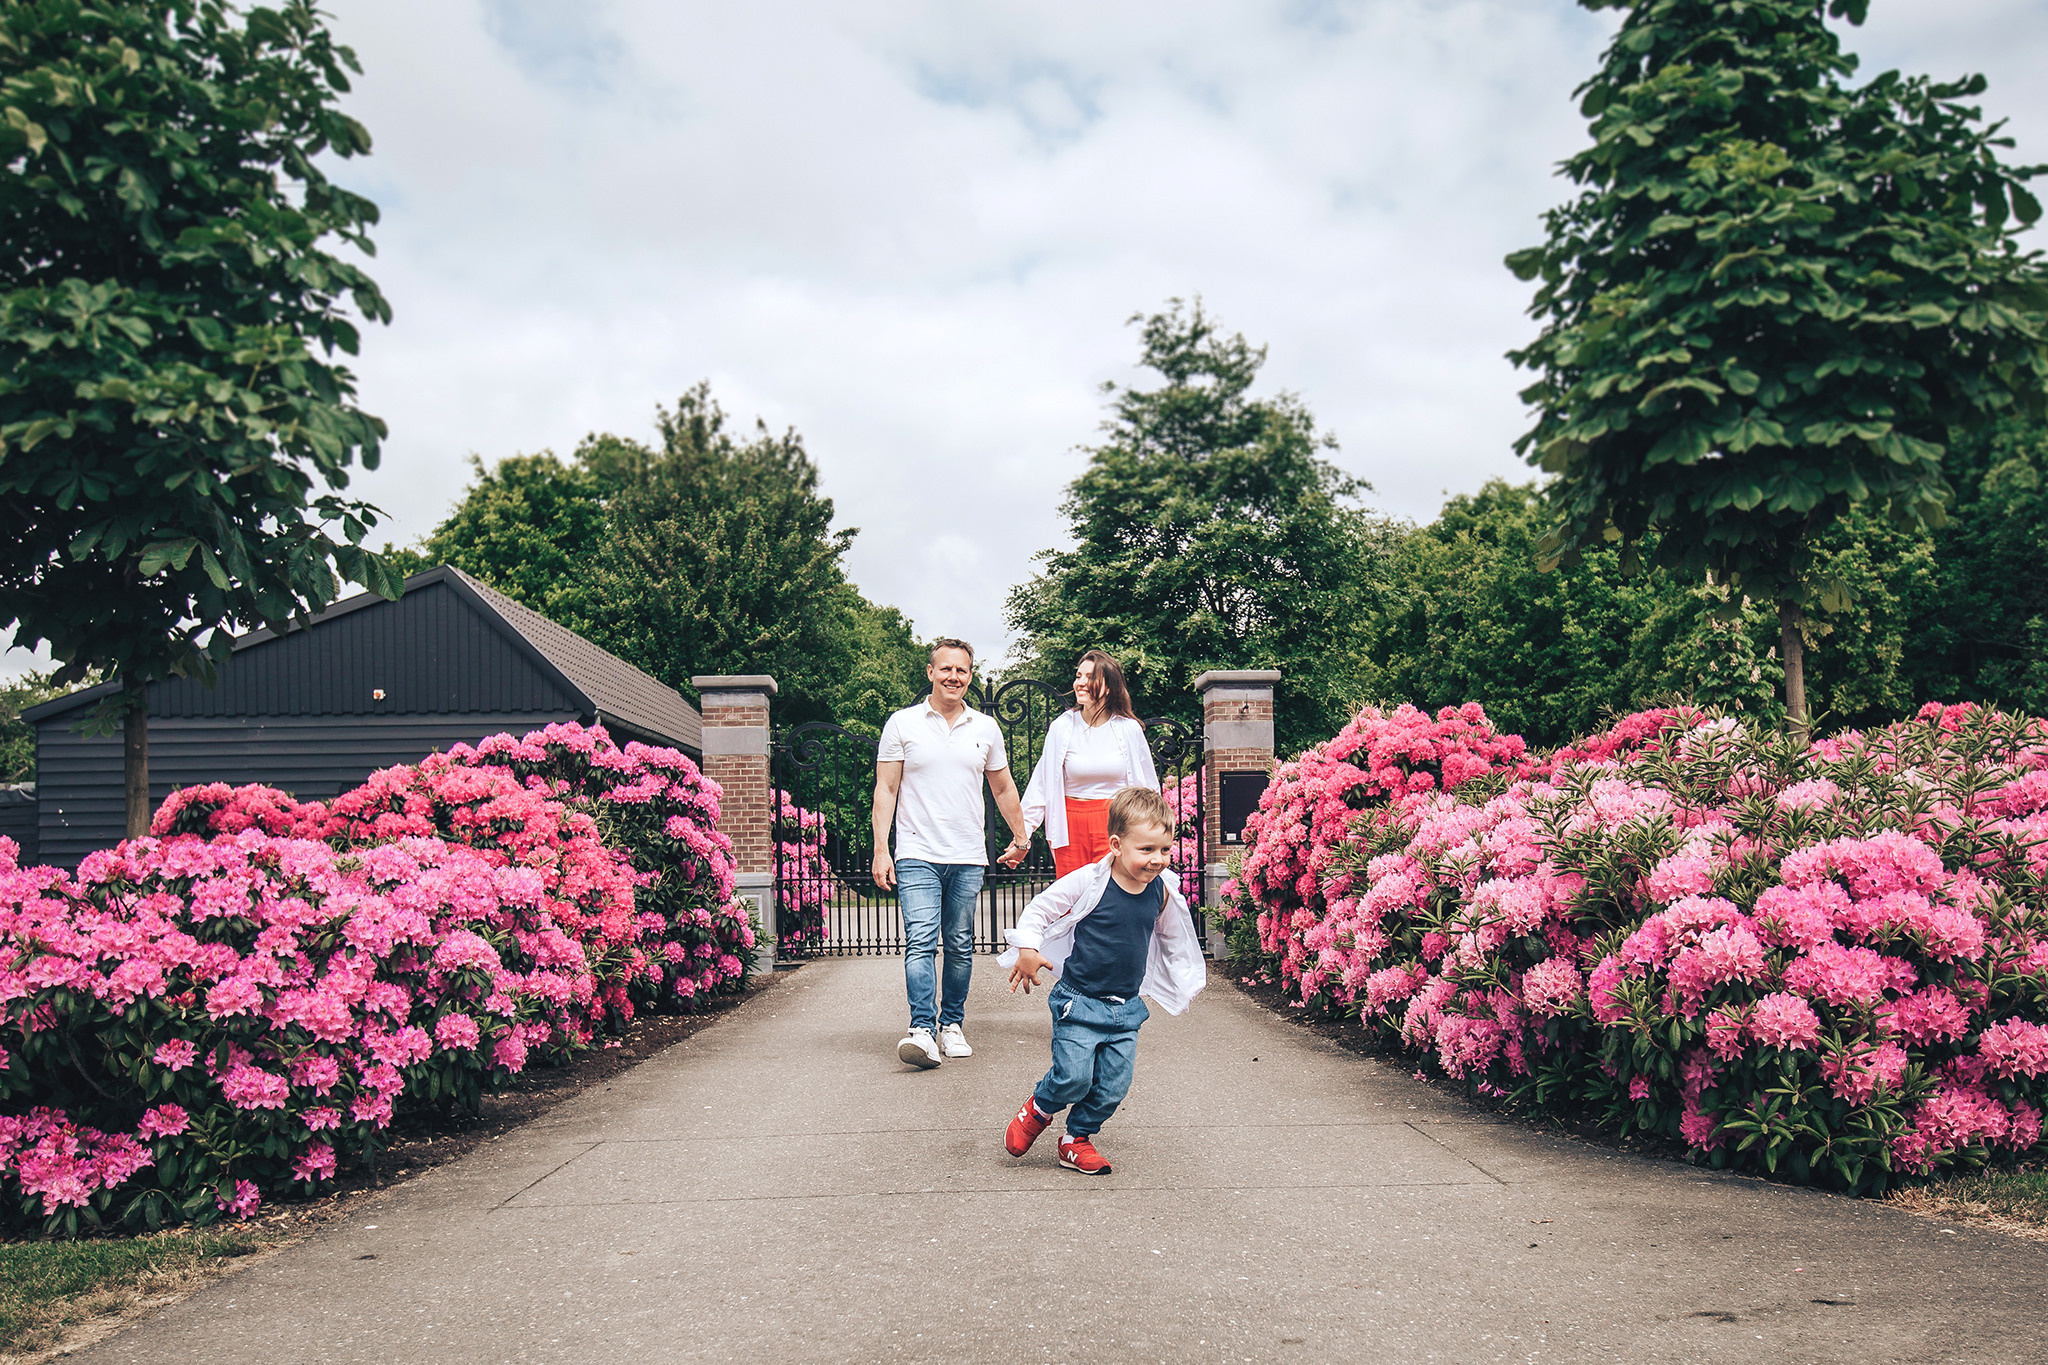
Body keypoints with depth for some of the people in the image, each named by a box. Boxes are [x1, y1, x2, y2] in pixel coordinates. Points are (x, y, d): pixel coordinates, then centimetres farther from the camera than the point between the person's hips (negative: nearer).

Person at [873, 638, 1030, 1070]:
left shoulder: (985, 729, 10)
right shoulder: (902, 724, 3)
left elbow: (1003, 789, 21)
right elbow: (885, 789, 2)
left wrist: (1021, 837, 22)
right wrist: (881, 849, -5)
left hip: (969, 857, 3)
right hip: (917, 856, -3)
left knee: (961, 946, 7)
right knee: (921, 941, -14)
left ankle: (952, 1025, 19)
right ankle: (923, 1029, -17)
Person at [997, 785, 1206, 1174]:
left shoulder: (1163, 893, 1)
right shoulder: (1087, 883, -16)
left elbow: (1172, 939, 21)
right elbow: (1040, 908, -7)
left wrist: (1190, 979, 26)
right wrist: (1027, 949, -19)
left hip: (1127, 1008, 5)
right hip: (1078, 1001, -5)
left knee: (1113, 1086, 4)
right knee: (1073, 1077, -10)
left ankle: (1077, 1140, 27)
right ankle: (1037, 1110, 22)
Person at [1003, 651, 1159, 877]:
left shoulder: (1129, 729, 3)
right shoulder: (1062, 727, 2)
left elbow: (1148, 789, 14)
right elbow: (1041, 785, 5)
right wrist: (1022, 836, 1)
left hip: (1116, 825, -1)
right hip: (1071, 825, 1)